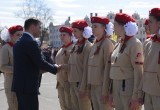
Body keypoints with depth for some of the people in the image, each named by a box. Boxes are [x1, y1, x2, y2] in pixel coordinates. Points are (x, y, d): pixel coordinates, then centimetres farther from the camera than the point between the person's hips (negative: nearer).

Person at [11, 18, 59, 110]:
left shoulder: (19, 42, 14)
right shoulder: (30, 42, -15)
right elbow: (41, 63, -16)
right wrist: (55, 68, 0)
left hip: (20, 84, 9)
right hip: (28, 85, -9)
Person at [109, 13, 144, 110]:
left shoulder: (135, 44, -11)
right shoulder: (119, 44, 12)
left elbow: (138, 72, -16)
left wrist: (136, 97, -18)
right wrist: (111, 93, 14)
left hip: (129, 89, -8)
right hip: (117, 88, 8)